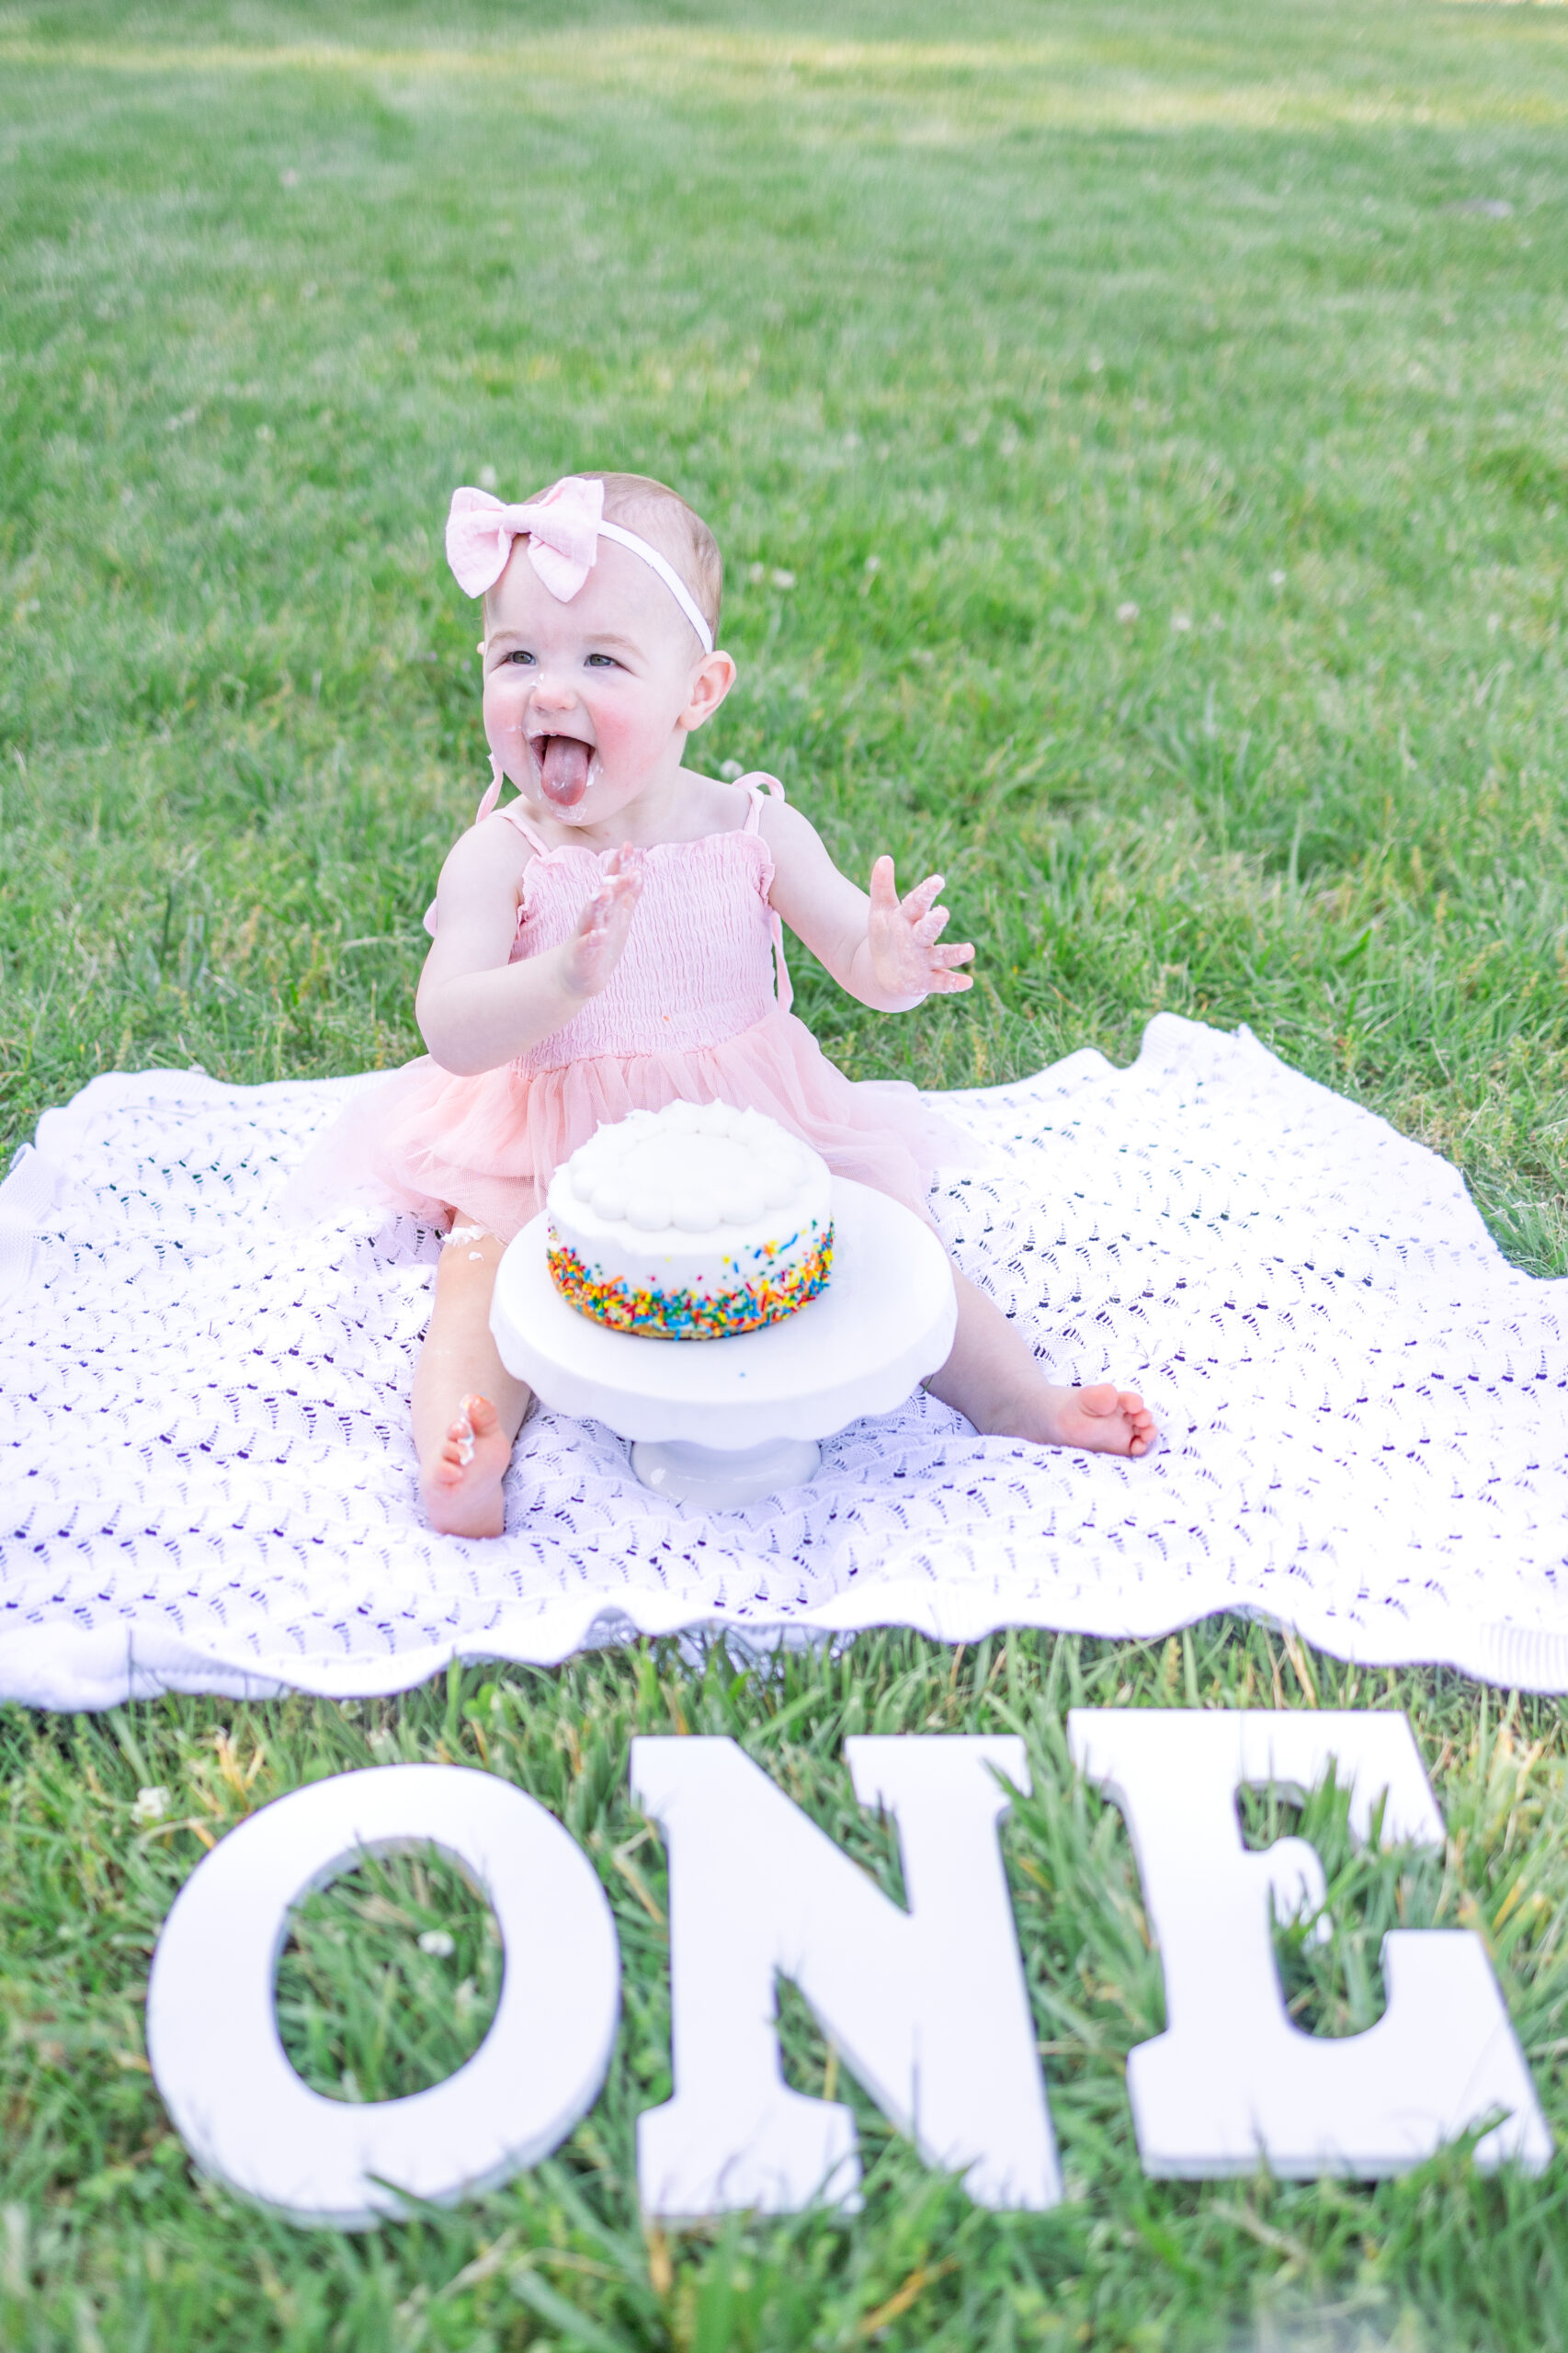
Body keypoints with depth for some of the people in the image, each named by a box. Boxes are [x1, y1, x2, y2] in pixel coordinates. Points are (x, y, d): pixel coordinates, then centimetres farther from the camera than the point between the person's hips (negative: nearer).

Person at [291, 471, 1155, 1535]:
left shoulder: (754, 831, -8)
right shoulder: (499, 859, -13)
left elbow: (858, 945, -7)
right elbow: (452, 1033, -22)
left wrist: (887, 966, -34)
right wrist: (568, 976, -42)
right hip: (554, 1156, -1)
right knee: (485, 1269, -24)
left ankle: (1023, 1398, -4)